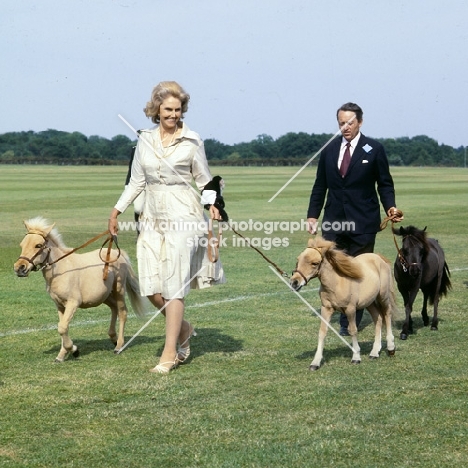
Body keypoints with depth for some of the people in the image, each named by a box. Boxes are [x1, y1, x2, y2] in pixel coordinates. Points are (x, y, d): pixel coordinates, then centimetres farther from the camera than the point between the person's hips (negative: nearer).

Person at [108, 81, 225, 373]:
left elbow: (205, 180, 5)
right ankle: (183, 327, 26)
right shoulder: (145, 140, 9)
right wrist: (117, 210, 14)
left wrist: (212, 204, -12)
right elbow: (137, 181, 17)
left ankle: (170, 352, -2)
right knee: (151, 286, 1)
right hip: (153, 217, 5)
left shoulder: (192, 141, -2)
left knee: (174, 283, -7)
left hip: (182, 216, -4)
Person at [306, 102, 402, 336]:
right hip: (334, 221, 3)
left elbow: (385, 184, 2)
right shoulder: (329, 150, 9)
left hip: (362, 223, -3)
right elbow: (320, 186, 12)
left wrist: (390, 207, -14)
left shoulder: (374, 150, -1)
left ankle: (351, 321, 12)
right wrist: (312, 215, 7)